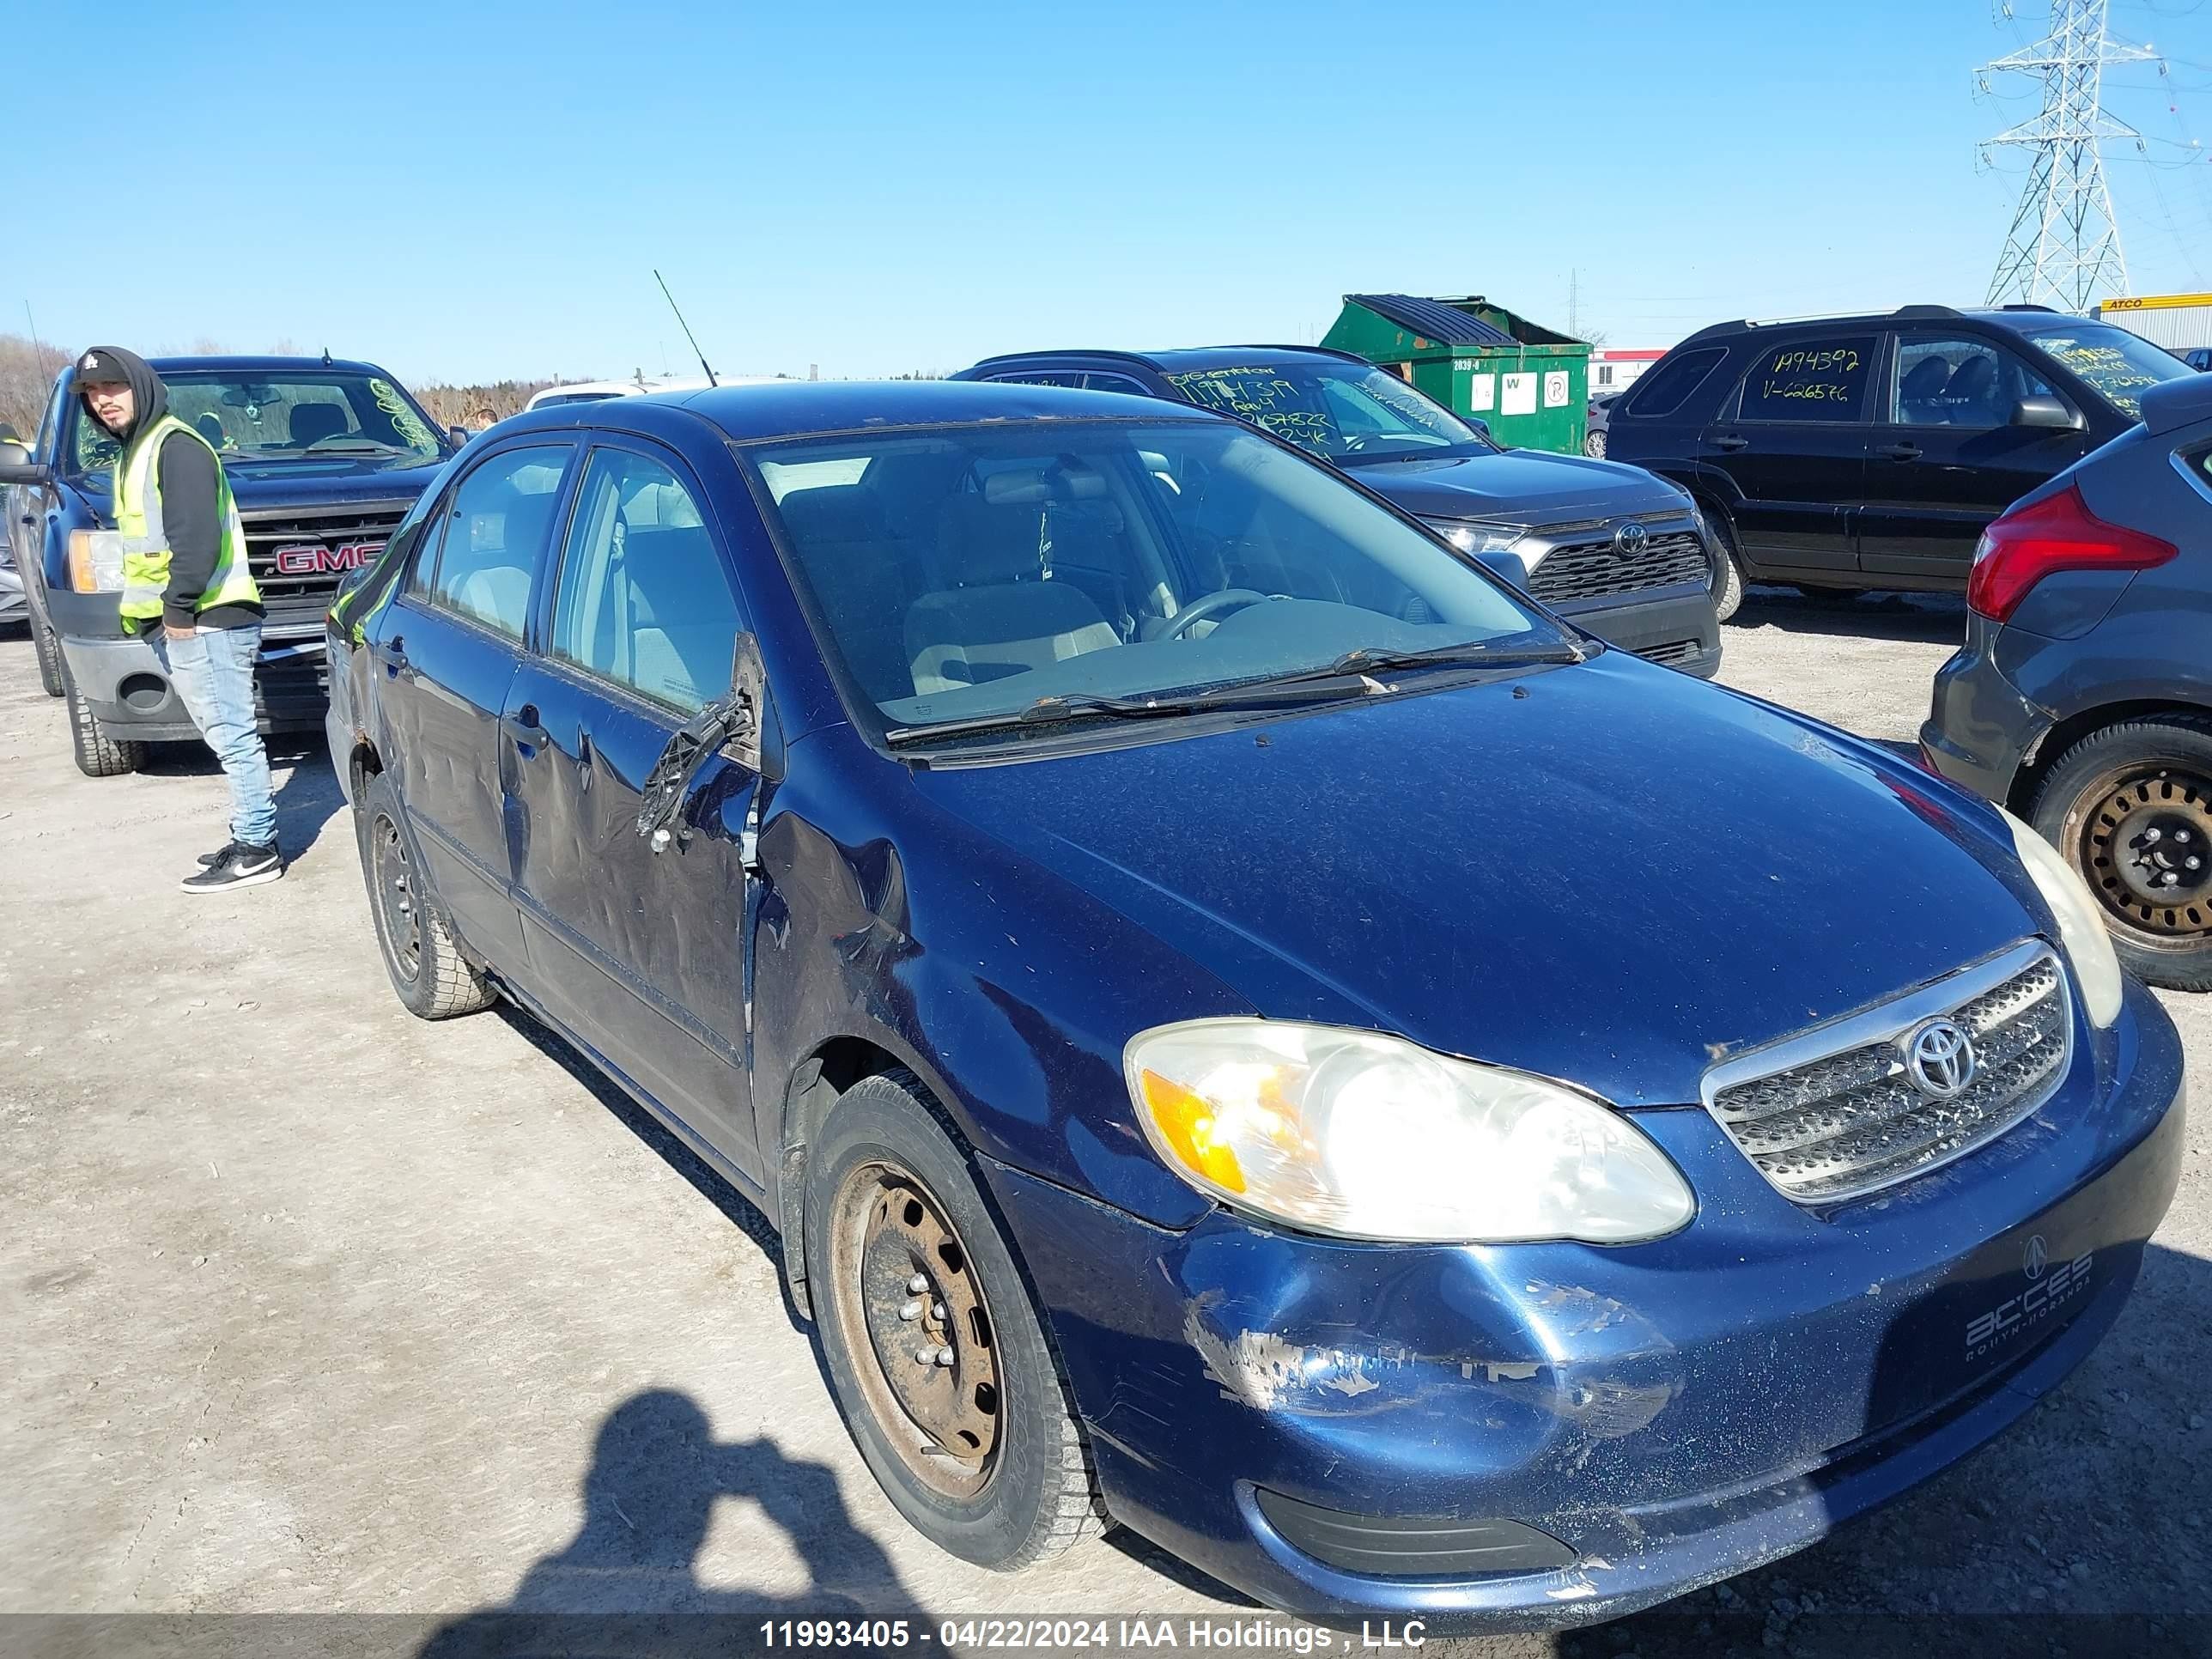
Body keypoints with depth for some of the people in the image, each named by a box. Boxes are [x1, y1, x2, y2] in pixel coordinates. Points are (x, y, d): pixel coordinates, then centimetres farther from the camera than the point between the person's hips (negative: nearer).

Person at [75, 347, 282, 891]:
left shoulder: (175, 445, -9)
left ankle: (256, 850, -6)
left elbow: (198, 534, -19)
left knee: (233, 737, -8)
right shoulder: (134, 453, 23)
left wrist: (179, 604, -19)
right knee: (228, 738, 11)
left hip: (206, 620, -10)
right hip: (176, 622, 10)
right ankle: (250, 839, 16)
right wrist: (154, 612, 20)